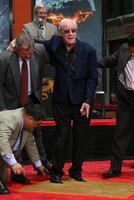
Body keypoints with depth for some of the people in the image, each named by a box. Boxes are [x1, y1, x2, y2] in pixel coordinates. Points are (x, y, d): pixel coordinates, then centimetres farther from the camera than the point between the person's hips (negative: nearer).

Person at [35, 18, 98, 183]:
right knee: (61, 137, 1)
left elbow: (92, 77, -5)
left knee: (80, 138, 8)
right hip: (62, 100, 0)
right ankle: (56, 172, 13)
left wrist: (88, 101, -13)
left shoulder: (88, 50, -7)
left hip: (82, 101, 0)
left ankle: (76, 171, 23)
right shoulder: (54, 44, -3)